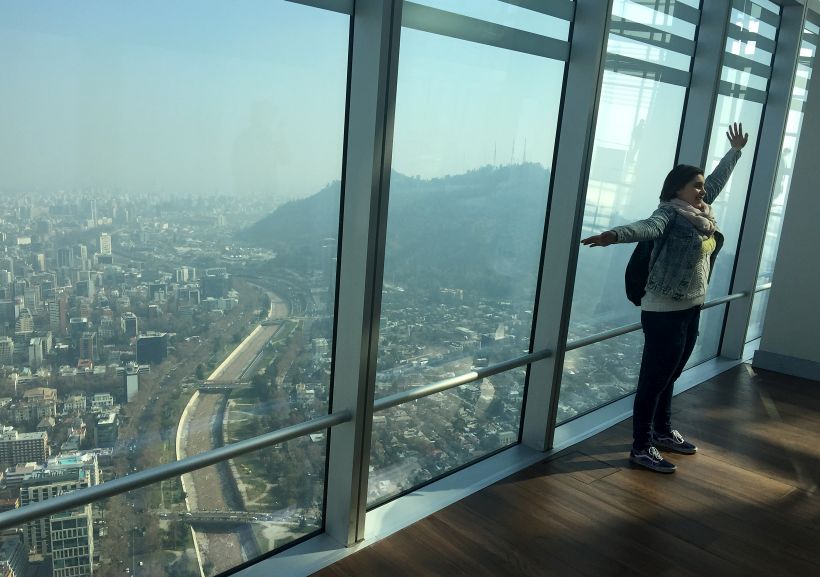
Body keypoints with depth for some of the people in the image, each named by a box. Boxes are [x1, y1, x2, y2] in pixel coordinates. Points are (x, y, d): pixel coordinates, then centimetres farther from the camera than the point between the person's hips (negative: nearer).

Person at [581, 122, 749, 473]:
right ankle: (641, 448, 6)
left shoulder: (700, 211, 10)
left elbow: (717, 180, 28)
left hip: (691, 309, 9)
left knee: (670, 377, 20)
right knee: (654, 379, -2)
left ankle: (663, 432, 35)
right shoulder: (670, 213, -15)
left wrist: (736, 150, 42)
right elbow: (648, 227, -36)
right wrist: (615, 235, -58)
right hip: (664, 312, -9)